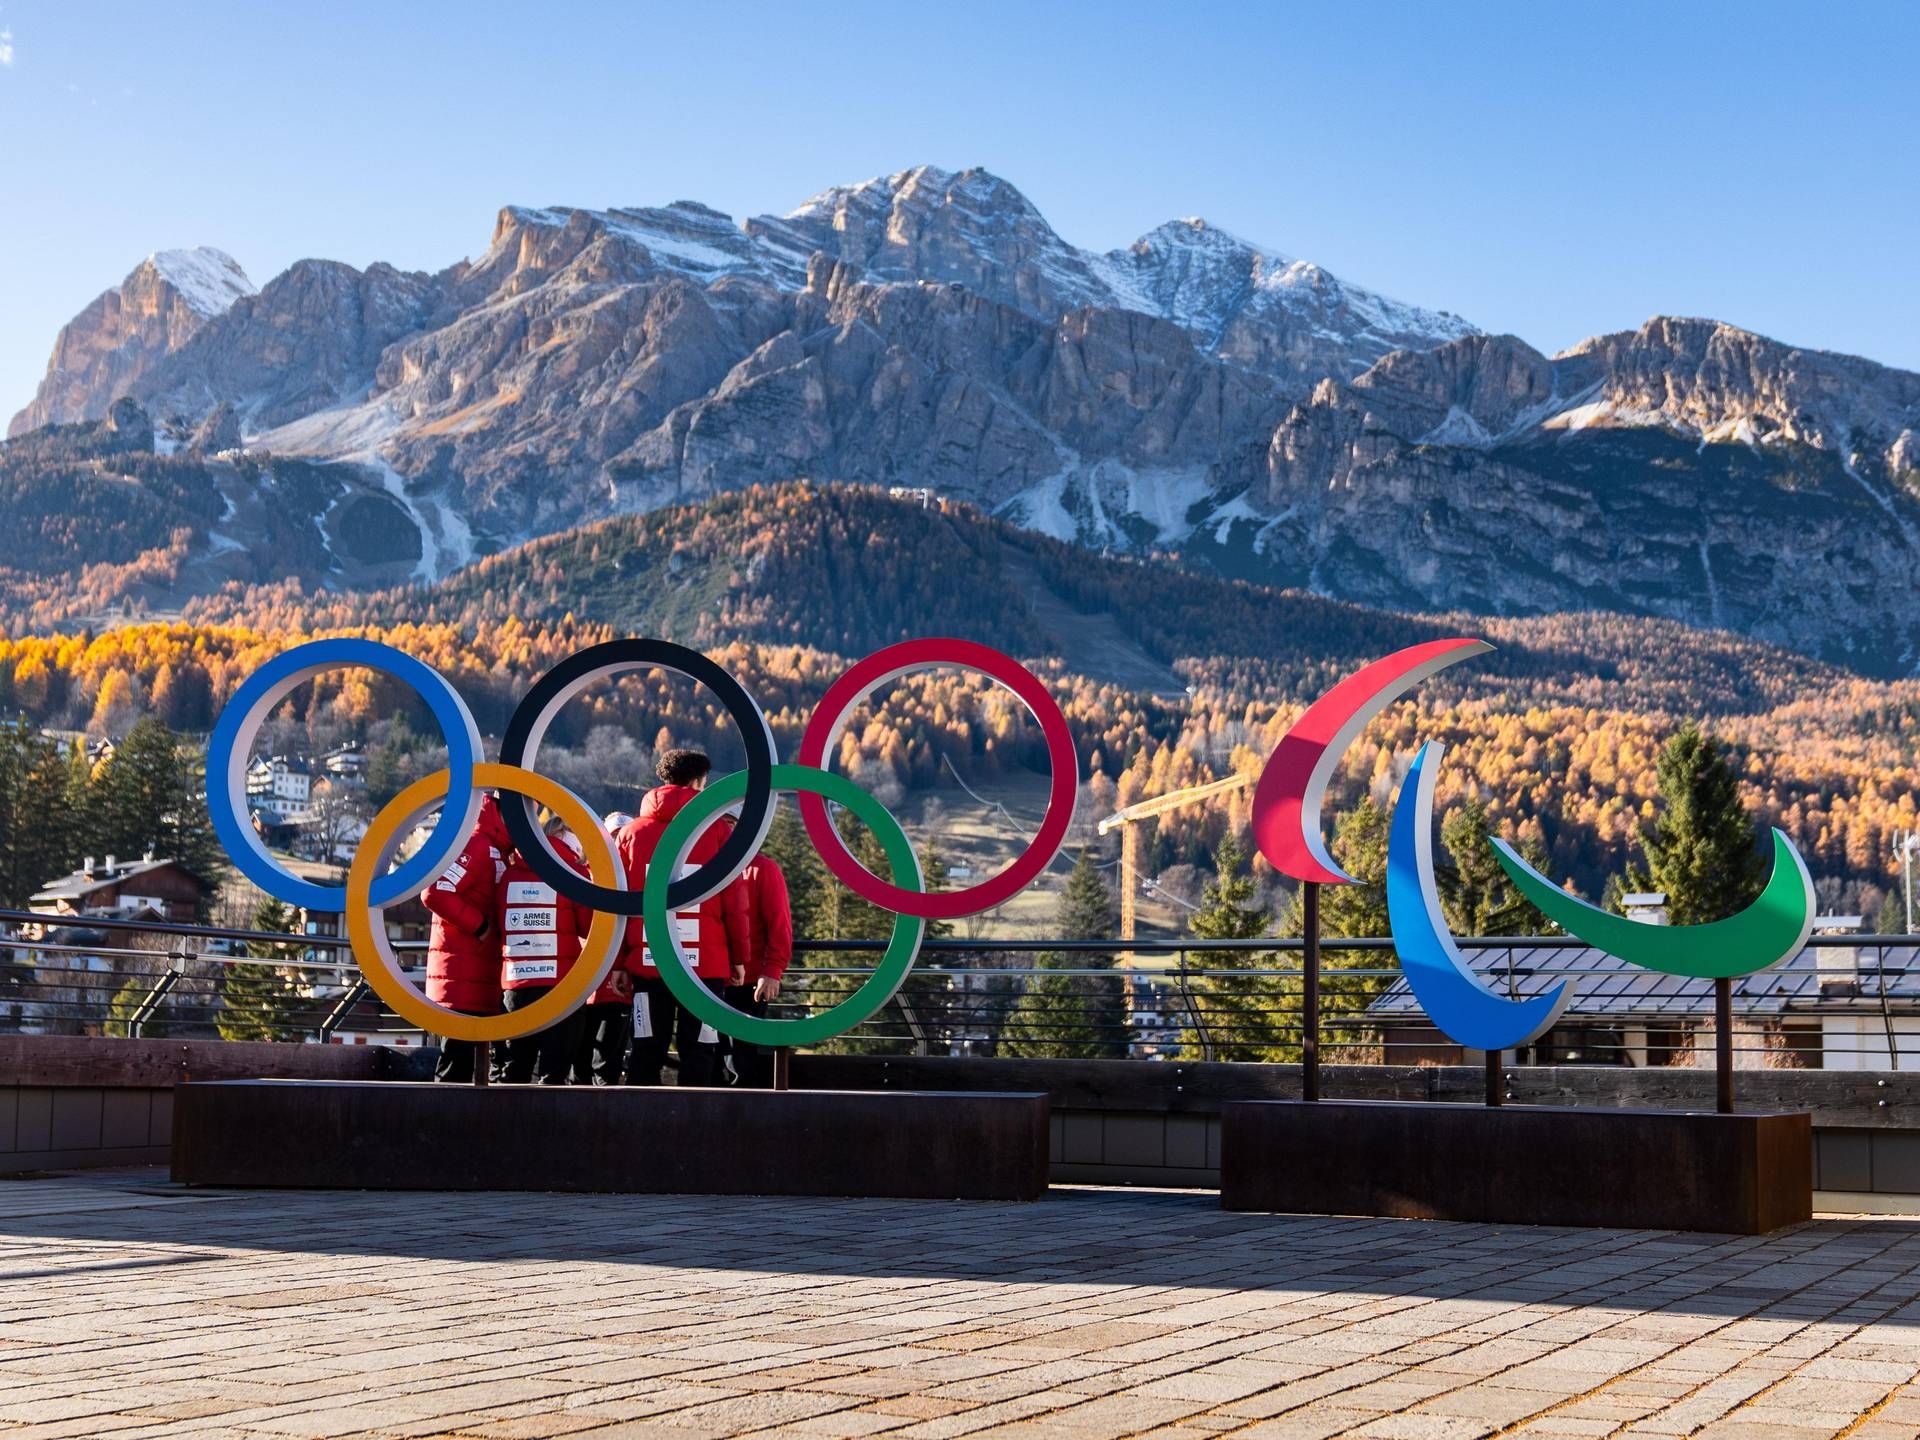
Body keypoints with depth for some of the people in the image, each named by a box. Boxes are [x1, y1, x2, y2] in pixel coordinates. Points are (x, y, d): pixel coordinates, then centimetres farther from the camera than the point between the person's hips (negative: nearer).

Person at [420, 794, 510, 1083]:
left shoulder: (497, 853, 19)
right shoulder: (474, 846, -10)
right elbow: (436, 893, -22)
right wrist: (479, 926, -16)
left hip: (483, 975, 10)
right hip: (461, 973, -10)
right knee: (458, 1054, -10)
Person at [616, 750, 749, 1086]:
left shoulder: (631, 832, 6)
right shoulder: (717, 832, 0)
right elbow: (734, 901, 0)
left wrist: (618, 961, 11)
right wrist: (739, 957, 8)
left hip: (647, 961, 2)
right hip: (706, 963, -2)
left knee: (646, 1050, 7)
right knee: (697, 1049, 2)